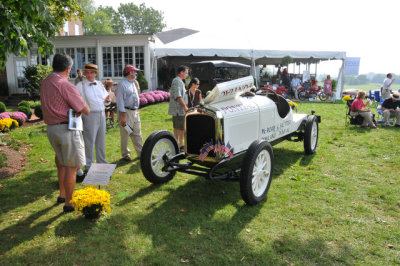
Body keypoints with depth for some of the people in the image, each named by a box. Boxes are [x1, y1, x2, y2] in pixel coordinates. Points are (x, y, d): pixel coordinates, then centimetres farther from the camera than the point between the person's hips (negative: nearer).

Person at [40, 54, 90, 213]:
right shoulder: (66, 86, -16)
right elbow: (86, 111, -14)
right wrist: (79, 98, 5)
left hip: (51, 128, 9)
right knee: (71, 167, 2)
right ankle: (68, 204, 11)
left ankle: (62, 195, 37)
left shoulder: (45, 83, 9)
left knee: (62, 164, 23)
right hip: (67, 129, -8)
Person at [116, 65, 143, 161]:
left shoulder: (134, 83, 13)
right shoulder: (122, 84, -12)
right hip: (126, 112, -8)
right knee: (125, 135, 2)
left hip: (135, 111, 8)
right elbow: (120, 101, -15)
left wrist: (137, 85, 11)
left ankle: (141, 153, 17)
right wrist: (123, 116, -19)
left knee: (137, 134, 11)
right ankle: (125, 154, 14)